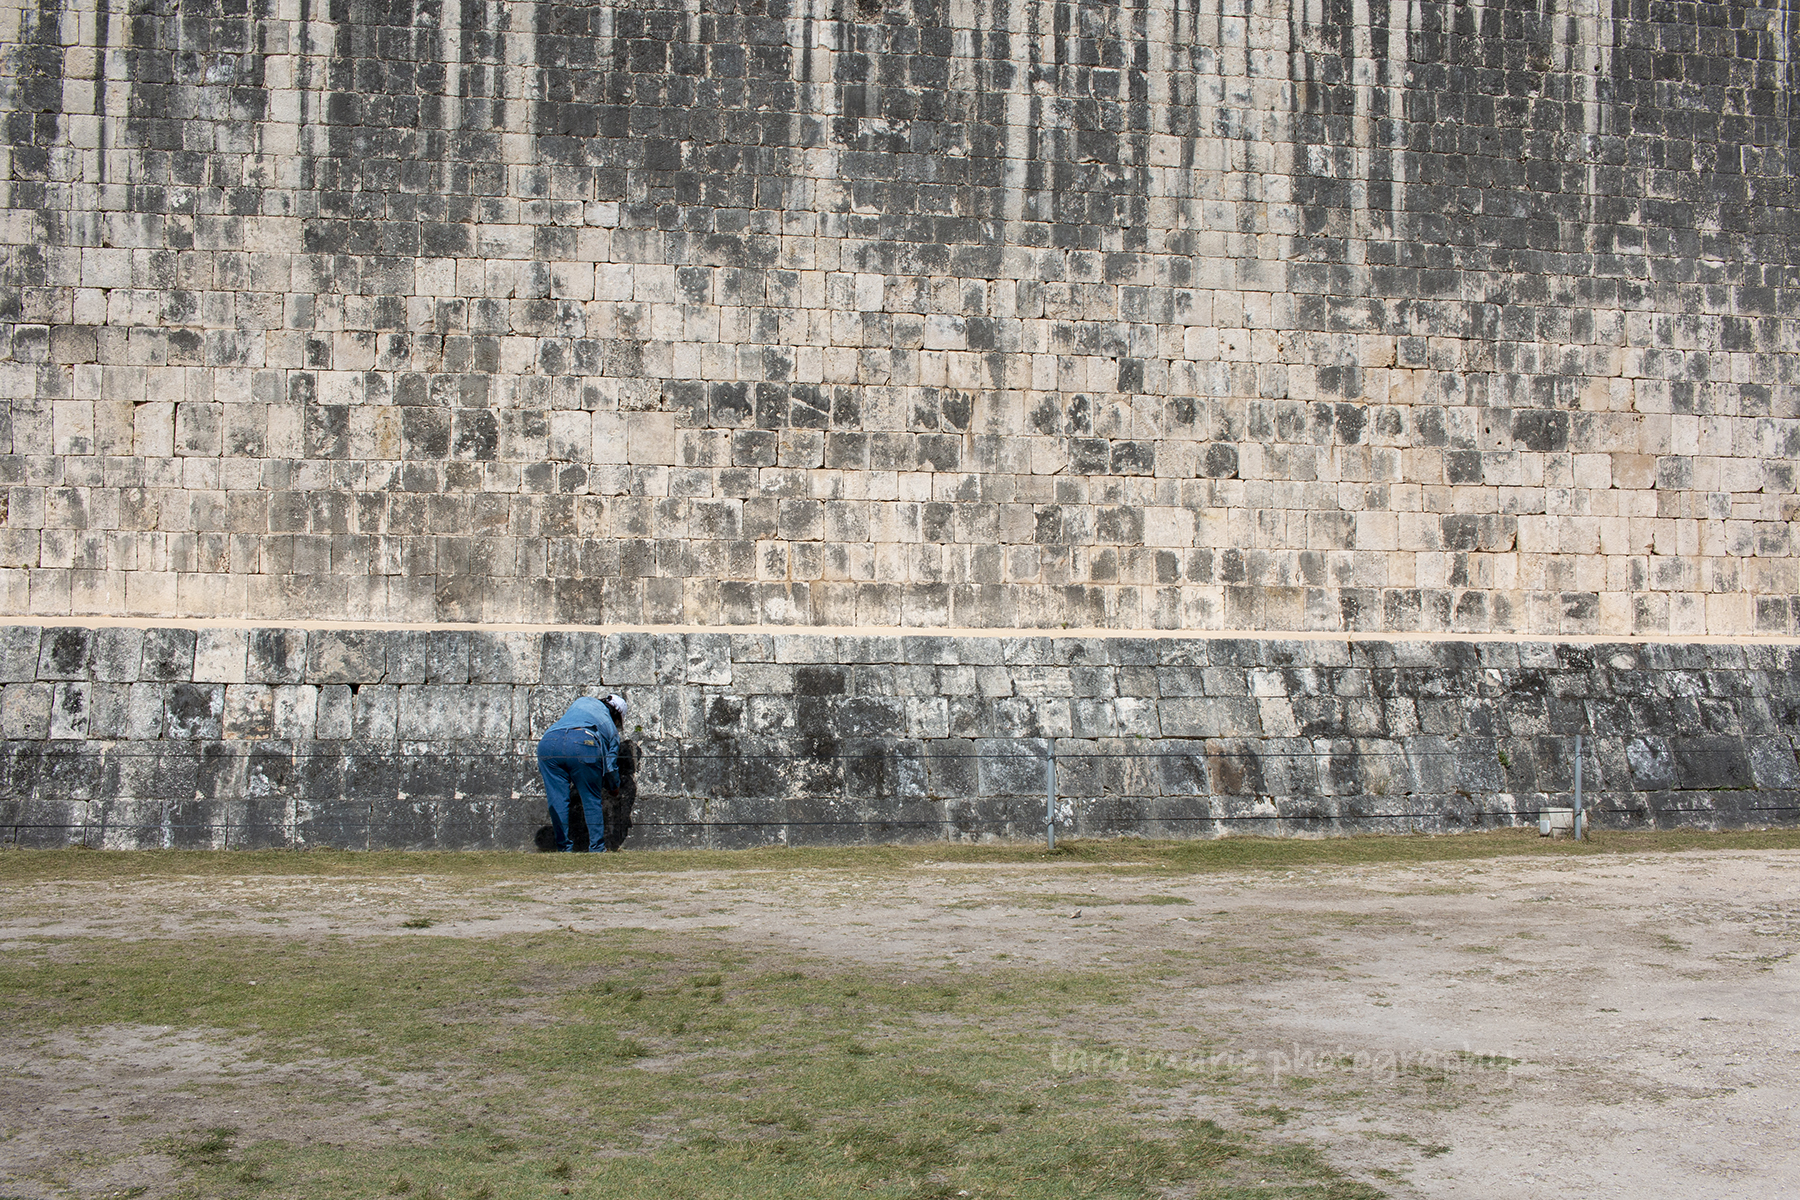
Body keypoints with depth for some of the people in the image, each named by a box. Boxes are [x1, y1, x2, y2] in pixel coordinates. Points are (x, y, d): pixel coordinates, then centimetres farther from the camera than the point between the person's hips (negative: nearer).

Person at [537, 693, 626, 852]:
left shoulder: (583, 701, 36)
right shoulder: (611, 728, 30)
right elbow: (610, 765, 27)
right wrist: (615, 787, 45)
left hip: (548, 741, 2)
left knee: (557, 800, 7)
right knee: (591, 799, 11)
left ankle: (564, 848, 8)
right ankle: (597, 849, 12)